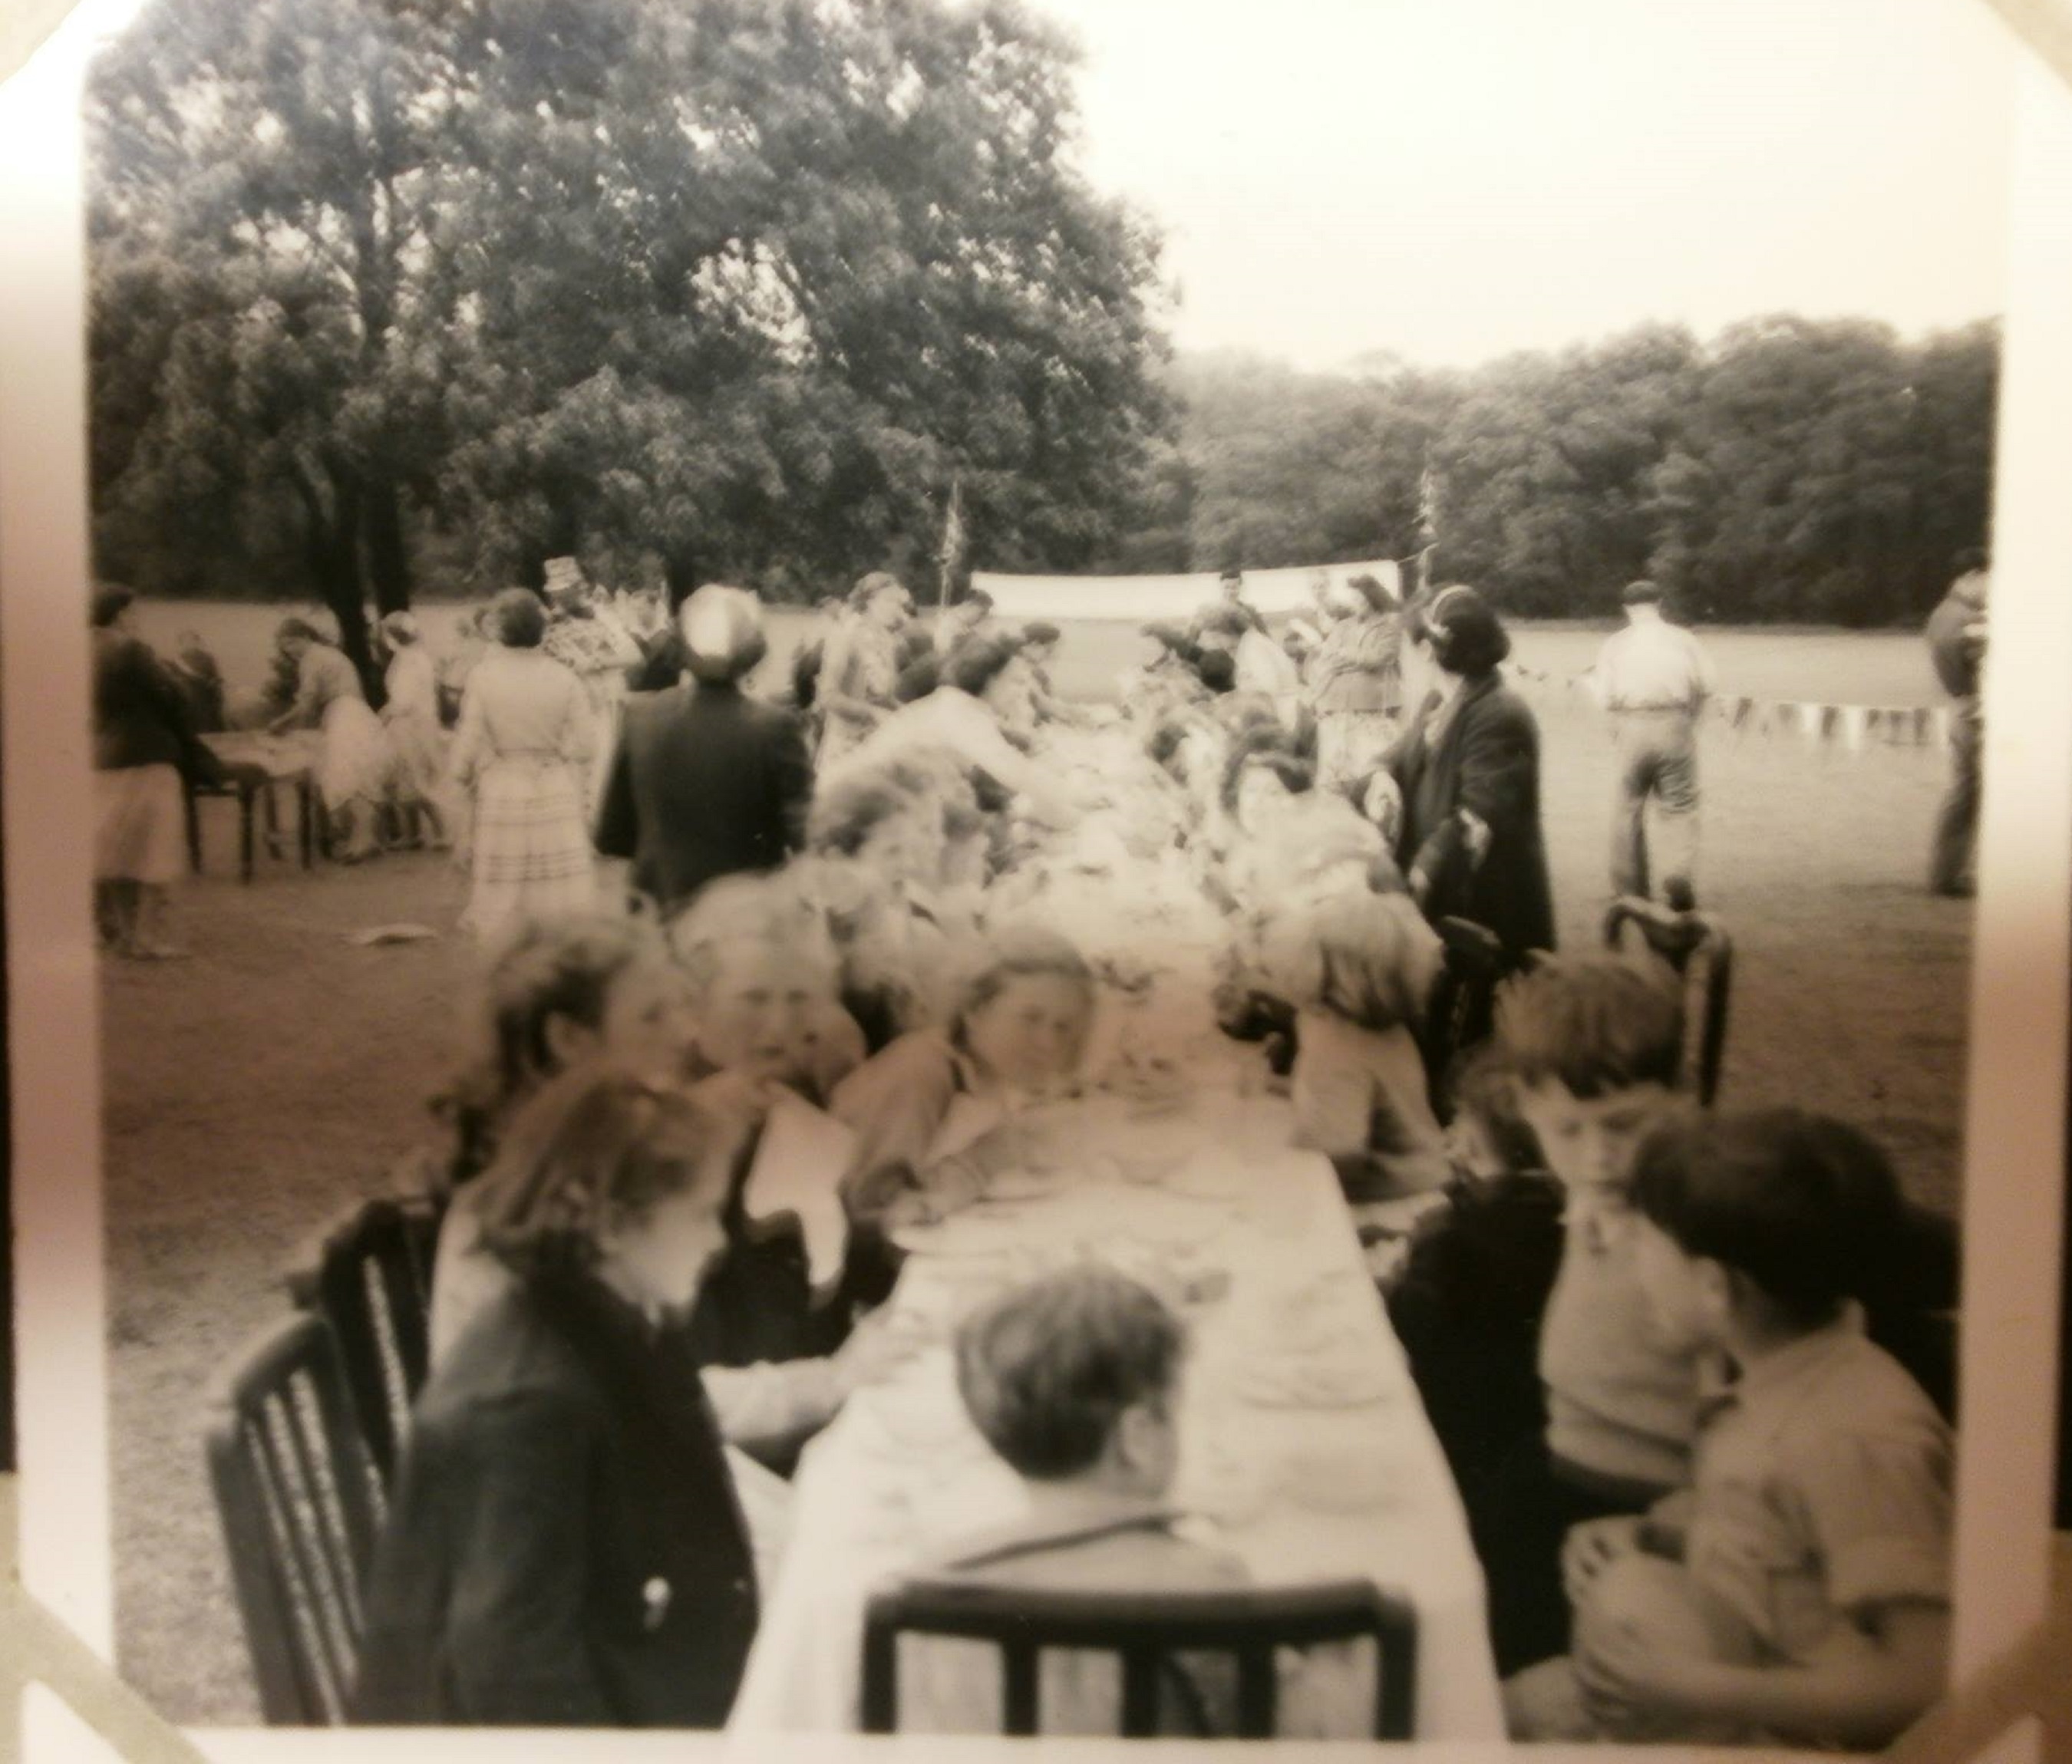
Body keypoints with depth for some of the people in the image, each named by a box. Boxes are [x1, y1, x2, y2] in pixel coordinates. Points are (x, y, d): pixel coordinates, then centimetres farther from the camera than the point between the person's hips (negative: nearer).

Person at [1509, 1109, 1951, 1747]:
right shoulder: (1775, 1376, -4)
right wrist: (1645, 1535, -3)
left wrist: (1696, 1687, -27)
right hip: (1726, 1692, 8)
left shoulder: (1858, 1436, -29)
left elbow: (1927, 1679, -30)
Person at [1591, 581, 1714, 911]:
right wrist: (1690, 717, 15)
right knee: (1679, 807, 6)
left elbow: (1606, 697, -4)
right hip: (1674, 725, 0)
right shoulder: (1682, 638, 4)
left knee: (1628, 808, 12)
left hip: (1632, 726, 0)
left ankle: (1629, 889, 18)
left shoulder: (1616, 644, 2)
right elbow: (1705, 686, 1)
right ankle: (1679, 875, -16)